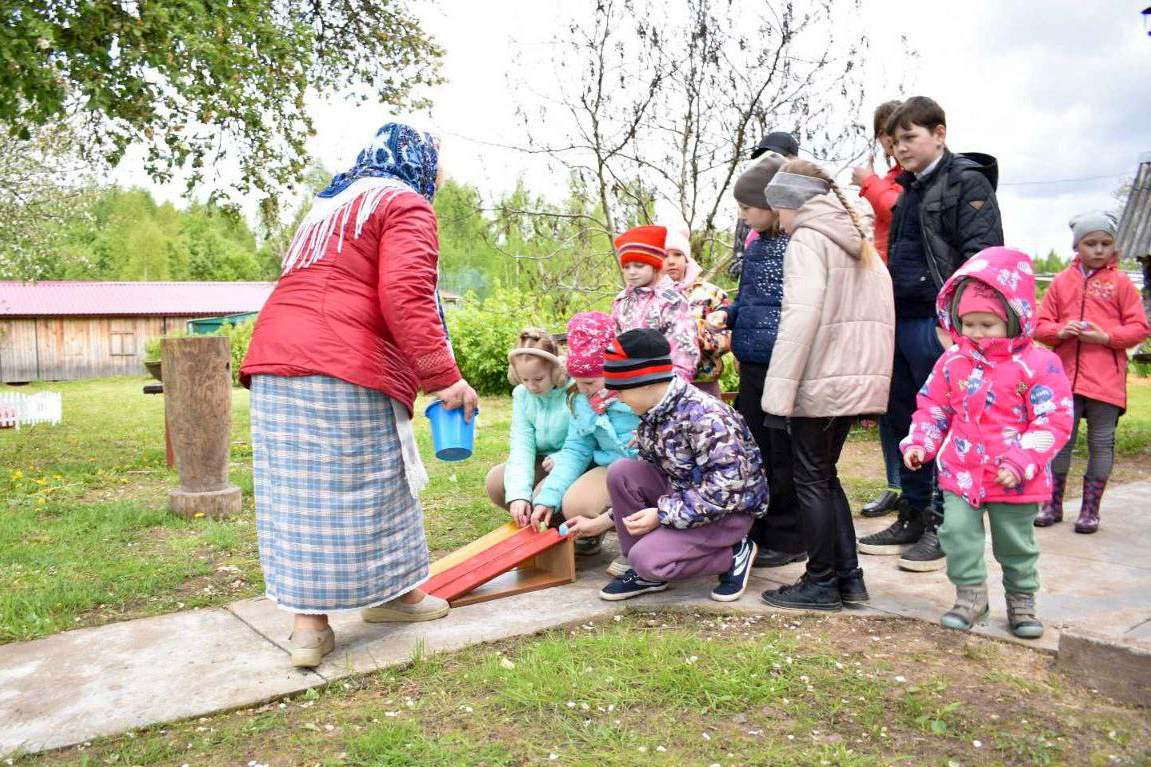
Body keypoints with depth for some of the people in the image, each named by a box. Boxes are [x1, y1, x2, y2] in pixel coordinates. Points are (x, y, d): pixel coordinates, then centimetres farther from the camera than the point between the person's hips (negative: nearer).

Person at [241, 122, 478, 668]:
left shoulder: (330, 206, 28)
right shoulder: (405, 205, 2)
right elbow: (405, 296, -14)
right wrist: (443, 377, -13)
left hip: (274, 362, 8)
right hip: (345, 372, -8)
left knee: (296, 494, 6)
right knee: (369, 486, 5)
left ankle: (308, 623, 10)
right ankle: (392, 595, 22)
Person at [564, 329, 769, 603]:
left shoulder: (707, 418, -28)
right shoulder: (654, 415, -1)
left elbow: (726, 491, -30)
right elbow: (645, 479, 9)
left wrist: (661, 516, -26)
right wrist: (601, 522, 7)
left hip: (730, 510, -8)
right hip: (684, 495, 8)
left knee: (649, 559, -25)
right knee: (621, 472, -13)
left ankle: (733, 555, 1)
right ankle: (644, 572, 0)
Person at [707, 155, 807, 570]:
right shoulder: (755, 244, 12)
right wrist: (726, 314, 4)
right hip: (752, 365, 8)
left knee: (784, 456, 3)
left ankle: (787, 539, 18)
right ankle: (757, 532, 29)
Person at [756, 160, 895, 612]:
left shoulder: (808, 240, -9)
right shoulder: (860, 243, 18)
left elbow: (800, 317, -21)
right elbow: (883, 315, 15)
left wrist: (778, 392, -22)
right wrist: (872, 373, 17)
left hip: (820, 382, -9)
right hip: (858, 380, 9)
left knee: (811, 480, 2)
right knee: (826, 476, 18)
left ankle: (821, 584, 10)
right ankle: (849, 577, 20)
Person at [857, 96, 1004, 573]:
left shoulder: (967, 182, -5)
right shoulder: (909, 189, 21)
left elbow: (982, 257, -14)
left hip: (939, 323, -9)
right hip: (902, 320, 9)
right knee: (904, 422, 12)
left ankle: (944, 525, 8)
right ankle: (913, 516, 23)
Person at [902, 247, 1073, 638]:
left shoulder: (1038, 365, -12)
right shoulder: (952, 362, 0)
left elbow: (1053, 422, -13)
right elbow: (933, 407, 9)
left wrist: (1020, 463, -21)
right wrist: (919, 444, -5)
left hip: (1014, 481, -2)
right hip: (961, 473, 3)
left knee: (1016, 543, 13)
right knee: (958, 531, -5)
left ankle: (1022, 600, 33)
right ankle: (970, 594, 14)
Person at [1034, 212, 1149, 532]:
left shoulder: (1120, 283, 3)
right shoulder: (1062, 282, 8)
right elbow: (1041, 324, 9)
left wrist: (1106, 337, -13)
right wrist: (1059, 332, -11)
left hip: (1105, 380, -1)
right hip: (1065, 375, 2)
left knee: (1101, 443, 5)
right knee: (1060, 439, 6)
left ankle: (1090, 509, 16)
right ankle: (1053, 504, 18)